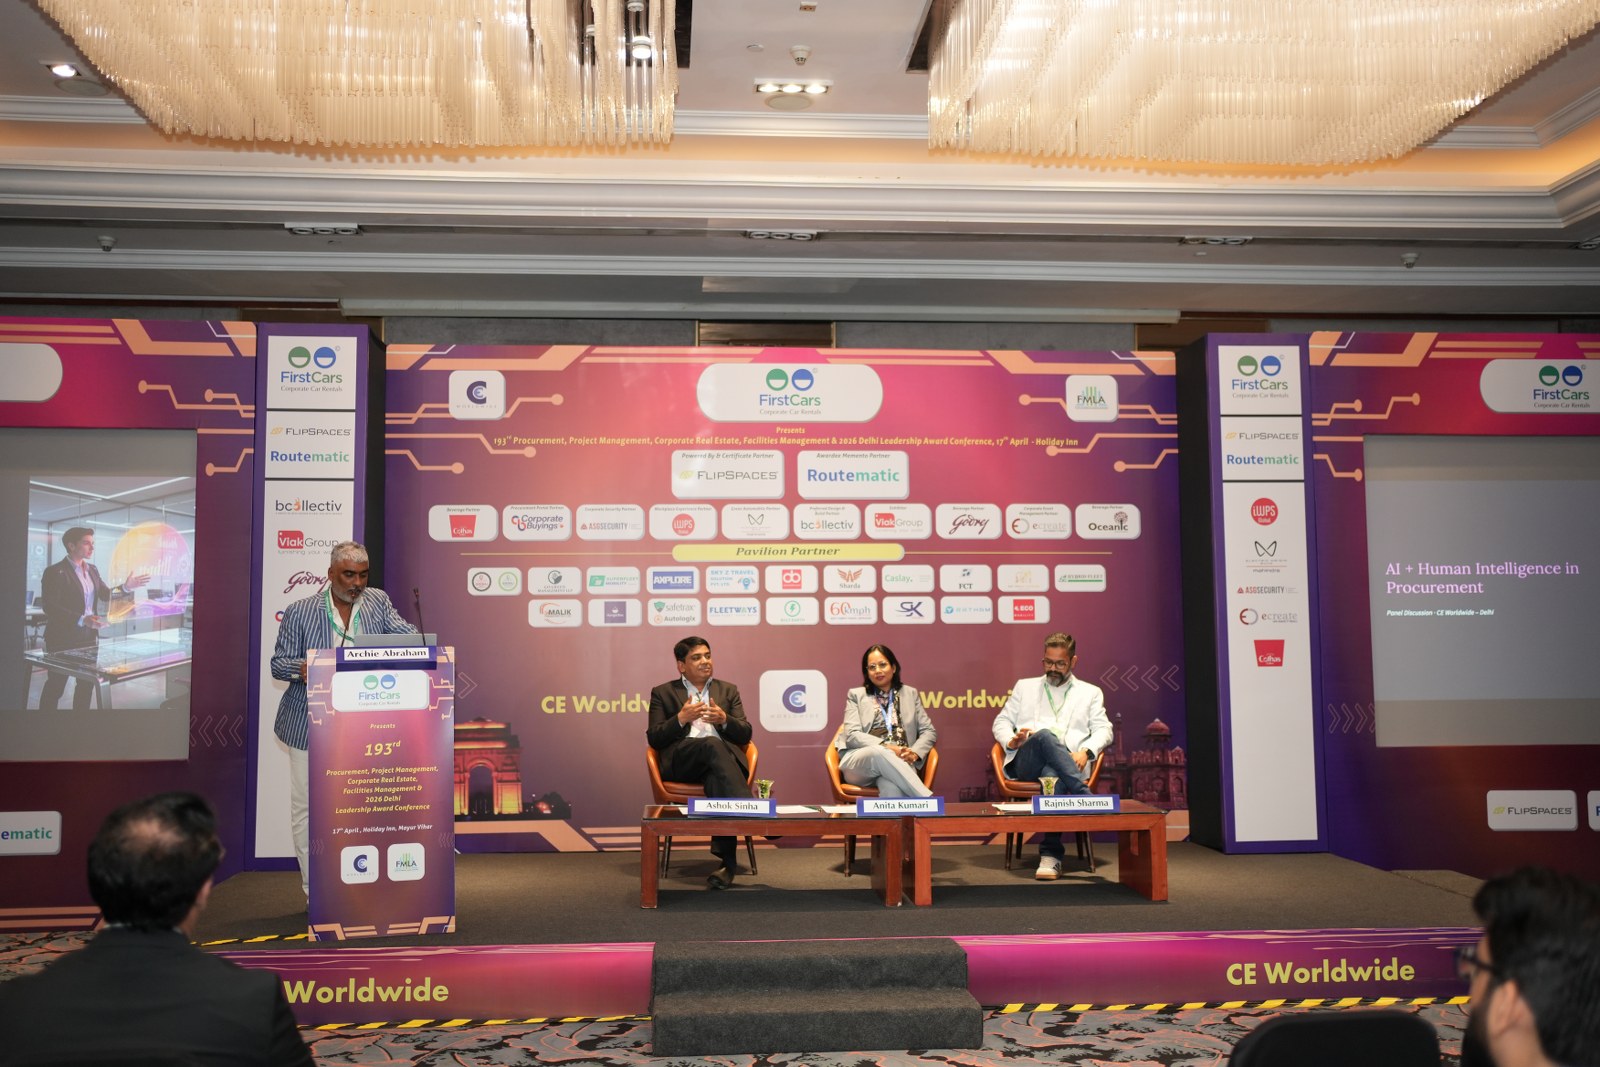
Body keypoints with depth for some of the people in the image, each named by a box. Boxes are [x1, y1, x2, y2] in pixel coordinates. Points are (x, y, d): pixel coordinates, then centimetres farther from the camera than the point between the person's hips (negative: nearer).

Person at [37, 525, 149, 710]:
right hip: (64, 638, -7)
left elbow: (105, 594, 14)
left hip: (89, 636, 7)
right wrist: (82, 619, -29)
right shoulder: (55, 572, -14)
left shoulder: (92, 570, 10)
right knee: (56, 685, 1)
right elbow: (49, 607, -21)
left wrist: (126, 587, -4)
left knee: (87, 682, 13)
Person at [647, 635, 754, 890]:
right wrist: (681, 718, -9)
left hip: (722, 757, 2)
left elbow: (745, 735, 14)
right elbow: (654, 739, 7)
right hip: (681, 761, -2)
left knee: (717, 780, -39)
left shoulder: (728, 690, 25)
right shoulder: (663, 693, 19)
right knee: (712, 743, -39)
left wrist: (724, 720, -7)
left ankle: (727, 861, -46)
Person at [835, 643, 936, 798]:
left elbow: (929, 731, 17)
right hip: (860, 764, 0)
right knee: (880, 752, -40)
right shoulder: (856, 695, 16)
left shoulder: (910, 694, 22)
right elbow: (852, 735, 2)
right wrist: (886, 747, -14)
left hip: (898, 762, 0)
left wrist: (915, 753, -6)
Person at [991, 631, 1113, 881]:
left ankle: (1050, 856, -43)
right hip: (1025, 761, 1)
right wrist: (1011, 741, -2)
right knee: (1046, 736, -37)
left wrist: (1086, 752, -10)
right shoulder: (1025, 686, 29)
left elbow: (1103, 730, 13)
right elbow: (1001, 722, 23)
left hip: (1066, 764, 0)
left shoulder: (1091, 693, 25)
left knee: (1053, 775, -40)